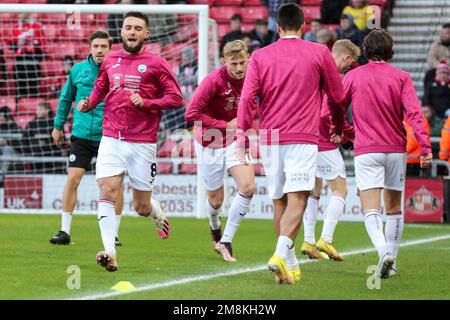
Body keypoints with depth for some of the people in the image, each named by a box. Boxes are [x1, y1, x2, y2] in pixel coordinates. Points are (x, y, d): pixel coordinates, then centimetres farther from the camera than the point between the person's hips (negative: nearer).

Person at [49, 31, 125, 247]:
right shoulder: (78, 70, 4)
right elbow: (66, 98, 16)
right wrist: (58, 126, 19)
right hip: (81, 135, 1)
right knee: (72, 178, -7)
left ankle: (114, 234, 13)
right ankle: (65, 231, 2)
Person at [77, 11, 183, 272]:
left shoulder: (156, 64, -2)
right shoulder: (110, 61, 9)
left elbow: (176, 98, -3)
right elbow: (100, 88, 25)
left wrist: (146, 103, -16)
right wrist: (88, 103, 5)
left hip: (142, 143, -2)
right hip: (111, 140, 2)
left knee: (141, 207, 5)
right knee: (107, 192, -17)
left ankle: (157, 213, 43)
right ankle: (110, 254, -20)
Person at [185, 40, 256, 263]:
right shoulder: (214, 80, -22)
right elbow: (192, 114, -23)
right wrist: (225, 125, -22)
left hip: (235, 140, 4)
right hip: (210, 143, -4)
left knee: (248, 187, -18)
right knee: (216, 200, 8)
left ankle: (226, 241, -6)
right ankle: (215, 227, 46)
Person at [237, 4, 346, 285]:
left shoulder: (260, 56, 8)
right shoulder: (319, 53, 4)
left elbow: (248, 98, -1)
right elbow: (338, 95, 12)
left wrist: (242, 136, 1)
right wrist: (339, 127, 29)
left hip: (269, 138, 3)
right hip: (303, 138, -3)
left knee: (279, 202, 13)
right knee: (297, 200, -11)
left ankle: (290, 264, 20)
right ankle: (281, 254, -32)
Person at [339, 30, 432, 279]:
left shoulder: (353, 76, 1)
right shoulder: (401, 77, 1)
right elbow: (414, 113, -10)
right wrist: (425, 147, -14)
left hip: (366, 150, -2)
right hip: (396, 149, 2)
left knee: (371, 209, -9)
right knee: (394, 208, 16)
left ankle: (384, 251, -32)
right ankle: (391, 262, 17)